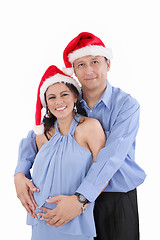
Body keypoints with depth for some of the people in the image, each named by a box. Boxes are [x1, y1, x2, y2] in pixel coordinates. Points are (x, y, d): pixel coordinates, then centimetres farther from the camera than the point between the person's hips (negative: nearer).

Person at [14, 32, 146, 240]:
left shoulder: (126, 105, -12)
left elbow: (112, 155, -25)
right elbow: (35, 137, 5)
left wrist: (80, 198, -34)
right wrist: (21, 173, -14)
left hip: (118, 199, -3)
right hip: (80, 198, 3)